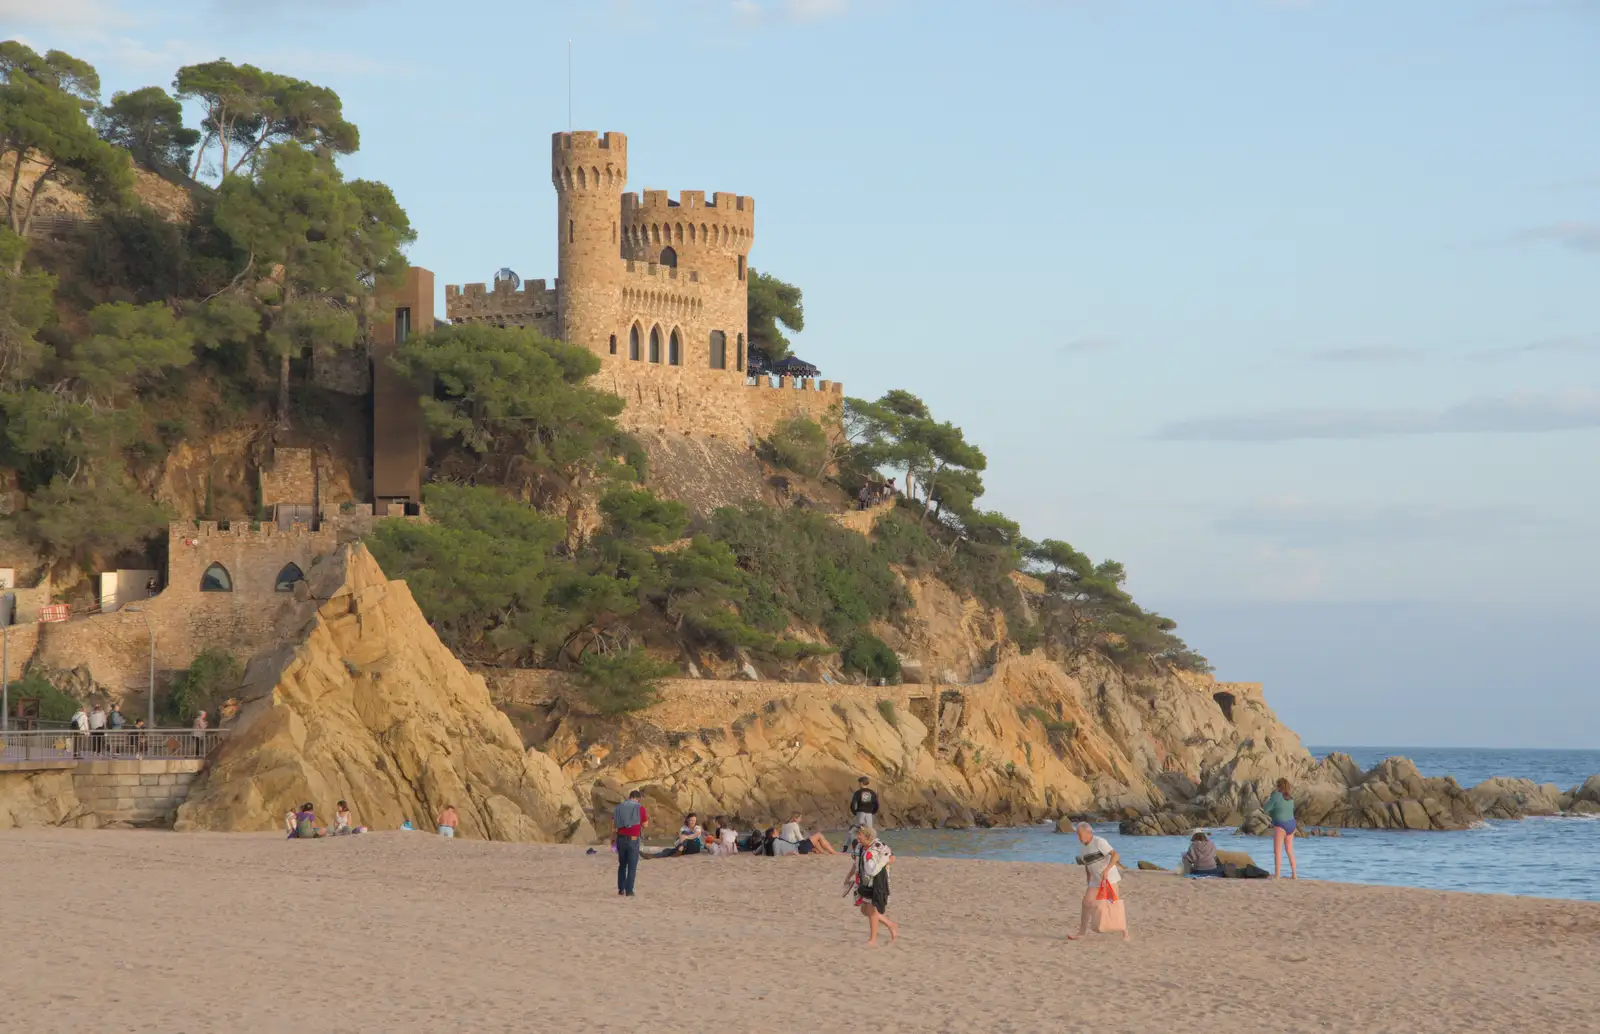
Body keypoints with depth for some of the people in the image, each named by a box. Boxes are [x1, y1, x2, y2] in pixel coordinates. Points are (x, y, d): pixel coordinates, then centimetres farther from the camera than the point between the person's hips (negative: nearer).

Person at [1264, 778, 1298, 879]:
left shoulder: (1276, 795, -12)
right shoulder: (1290, 797, 9)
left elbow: (1265, 809, -7)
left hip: (1280, 826, -7)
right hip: (1291, 824, 7)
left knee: (1277, 851, -5)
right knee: (1290, 851, 14)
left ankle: (1276, 875, -10)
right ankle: (1294, 874, 15)